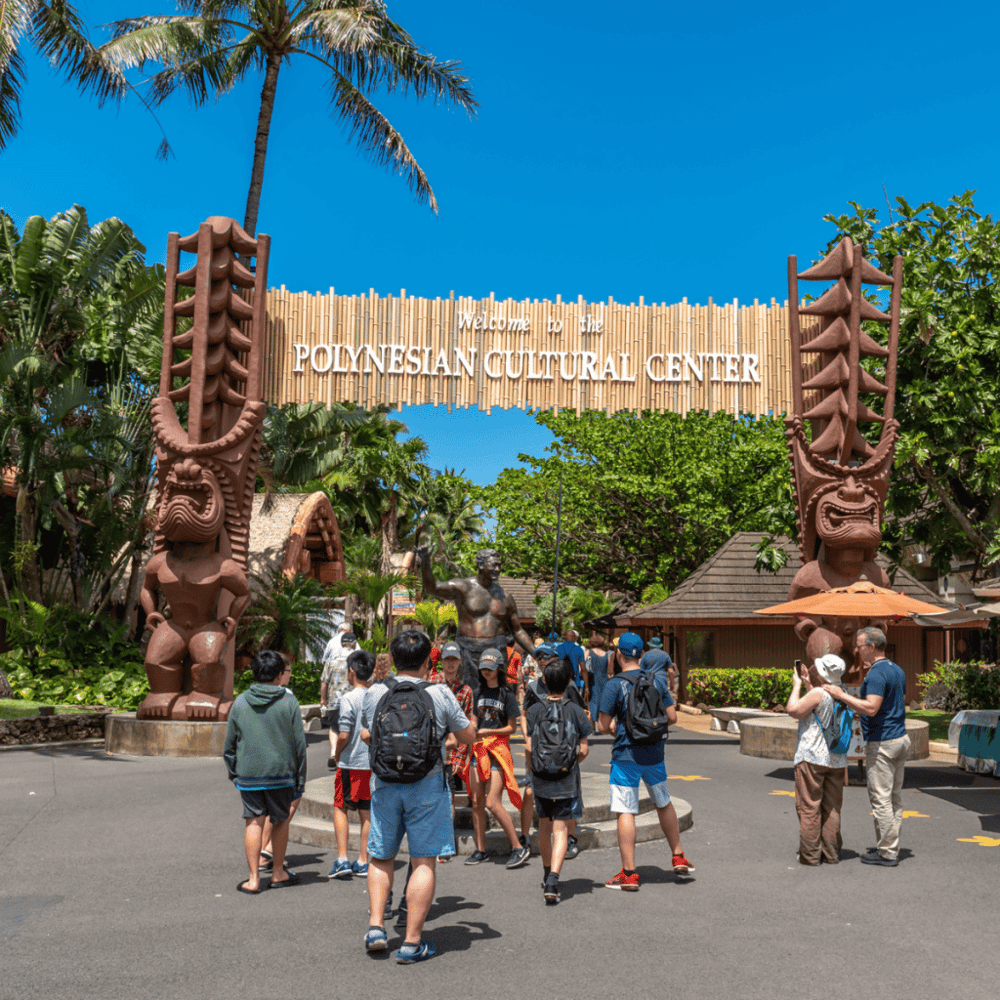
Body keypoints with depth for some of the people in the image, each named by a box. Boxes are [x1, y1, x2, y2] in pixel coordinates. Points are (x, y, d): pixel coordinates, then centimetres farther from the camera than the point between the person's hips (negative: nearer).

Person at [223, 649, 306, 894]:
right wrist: (300, 779, 6)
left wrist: (233, 773, 20)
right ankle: (278, 873, 23)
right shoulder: (289, 702, -4)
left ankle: (254, 879, 3)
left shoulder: (240, 702, 2)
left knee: (254, 823, 4)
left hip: (248, 774, 1)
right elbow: (299, 743, -2)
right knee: (281, 821, 13)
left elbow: (229, 745, 8)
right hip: (281, 773, -1)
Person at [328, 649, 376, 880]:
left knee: (340, 808, 8)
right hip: (374, 762, 5)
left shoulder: (349, 699, -14)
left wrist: (337, 754, -1)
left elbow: (344, 735, -17)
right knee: (366, 811, 11)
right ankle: (363, 862, 14)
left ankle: (342, 860, 1)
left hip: (351, 763, -5)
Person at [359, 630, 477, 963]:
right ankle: (412, 942, 5)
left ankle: (376, 925, 9)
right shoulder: (440, 694, -7)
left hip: (384, 784, 3)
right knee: (424, 862, 3)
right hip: (427, 785, -3)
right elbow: (469, 737, 2)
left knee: (380, 857, 18)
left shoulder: (374, 693, 1)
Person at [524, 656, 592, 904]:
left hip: (540, 779, 2)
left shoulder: (535, 710, -3)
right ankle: (553, 879, -18)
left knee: (544, 826, 19)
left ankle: (548, 875, 34)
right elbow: (583, 750, -3)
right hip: (567, 780, -2)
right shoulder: (576, 711, -5)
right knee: (560, 830, -1)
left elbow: (529, 748, -4)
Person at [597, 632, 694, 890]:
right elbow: (672, 717, 3)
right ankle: (679, 858, 31)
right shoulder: (657, 680, 2)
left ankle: (629, 874, -1)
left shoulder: (614, 685, -12)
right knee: (664, 804, 22)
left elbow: (603, 726, -12)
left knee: (626, 812, -1)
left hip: (626, 755, -5)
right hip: (654, 753, 5)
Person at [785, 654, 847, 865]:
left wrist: (796, 686, 0)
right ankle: (831, 853, 15)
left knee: (809, 807, 1)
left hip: (812, 758, -7)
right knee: (832, 808, 12)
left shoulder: (818, 694, -17)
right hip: (836, 759, 7)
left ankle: (810, 854, 4)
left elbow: (793, 710, -11)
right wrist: (808, 685, 22)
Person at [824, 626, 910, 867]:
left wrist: (841, 695, -22)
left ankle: (887, 853, 1)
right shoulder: (897, 670, 13)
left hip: (882, 743, -10)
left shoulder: (876, 674, -18)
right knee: (894, 797, 14)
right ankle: (890, 846, 21)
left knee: (880, 798, -3)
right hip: (901, 738, 10)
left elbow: (871, 708, -28)